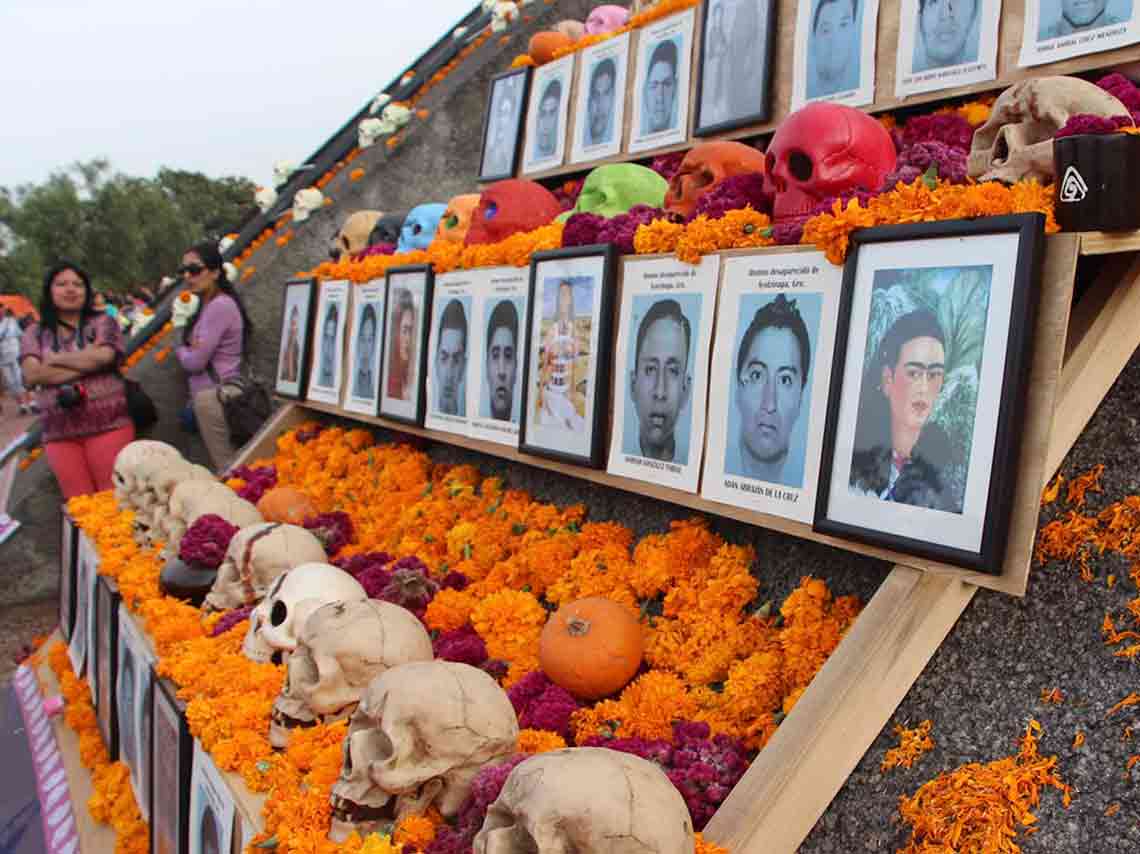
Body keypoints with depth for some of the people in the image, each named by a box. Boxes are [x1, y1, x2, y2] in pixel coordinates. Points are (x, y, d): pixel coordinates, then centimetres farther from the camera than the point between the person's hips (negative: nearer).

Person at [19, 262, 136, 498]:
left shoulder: (102, 323, 7)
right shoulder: (35, 333, 12)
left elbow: (103, 356, -11)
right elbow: (32, 375, -4)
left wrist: (56, 359, -1)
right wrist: (87, 363, -6)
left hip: (108, 423, -2)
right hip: (58, 431, 2)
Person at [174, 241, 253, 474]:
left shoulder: (219, 306, -13)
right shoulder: (209, 304, 18)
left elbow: (194, 361, -14)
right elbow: (196, 350, 16)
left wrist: (180, 350, 6)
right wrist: (189, 349, -6)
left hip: (214, 395, -10)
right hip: (212, 393, 10)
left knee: (225, 468, -9)